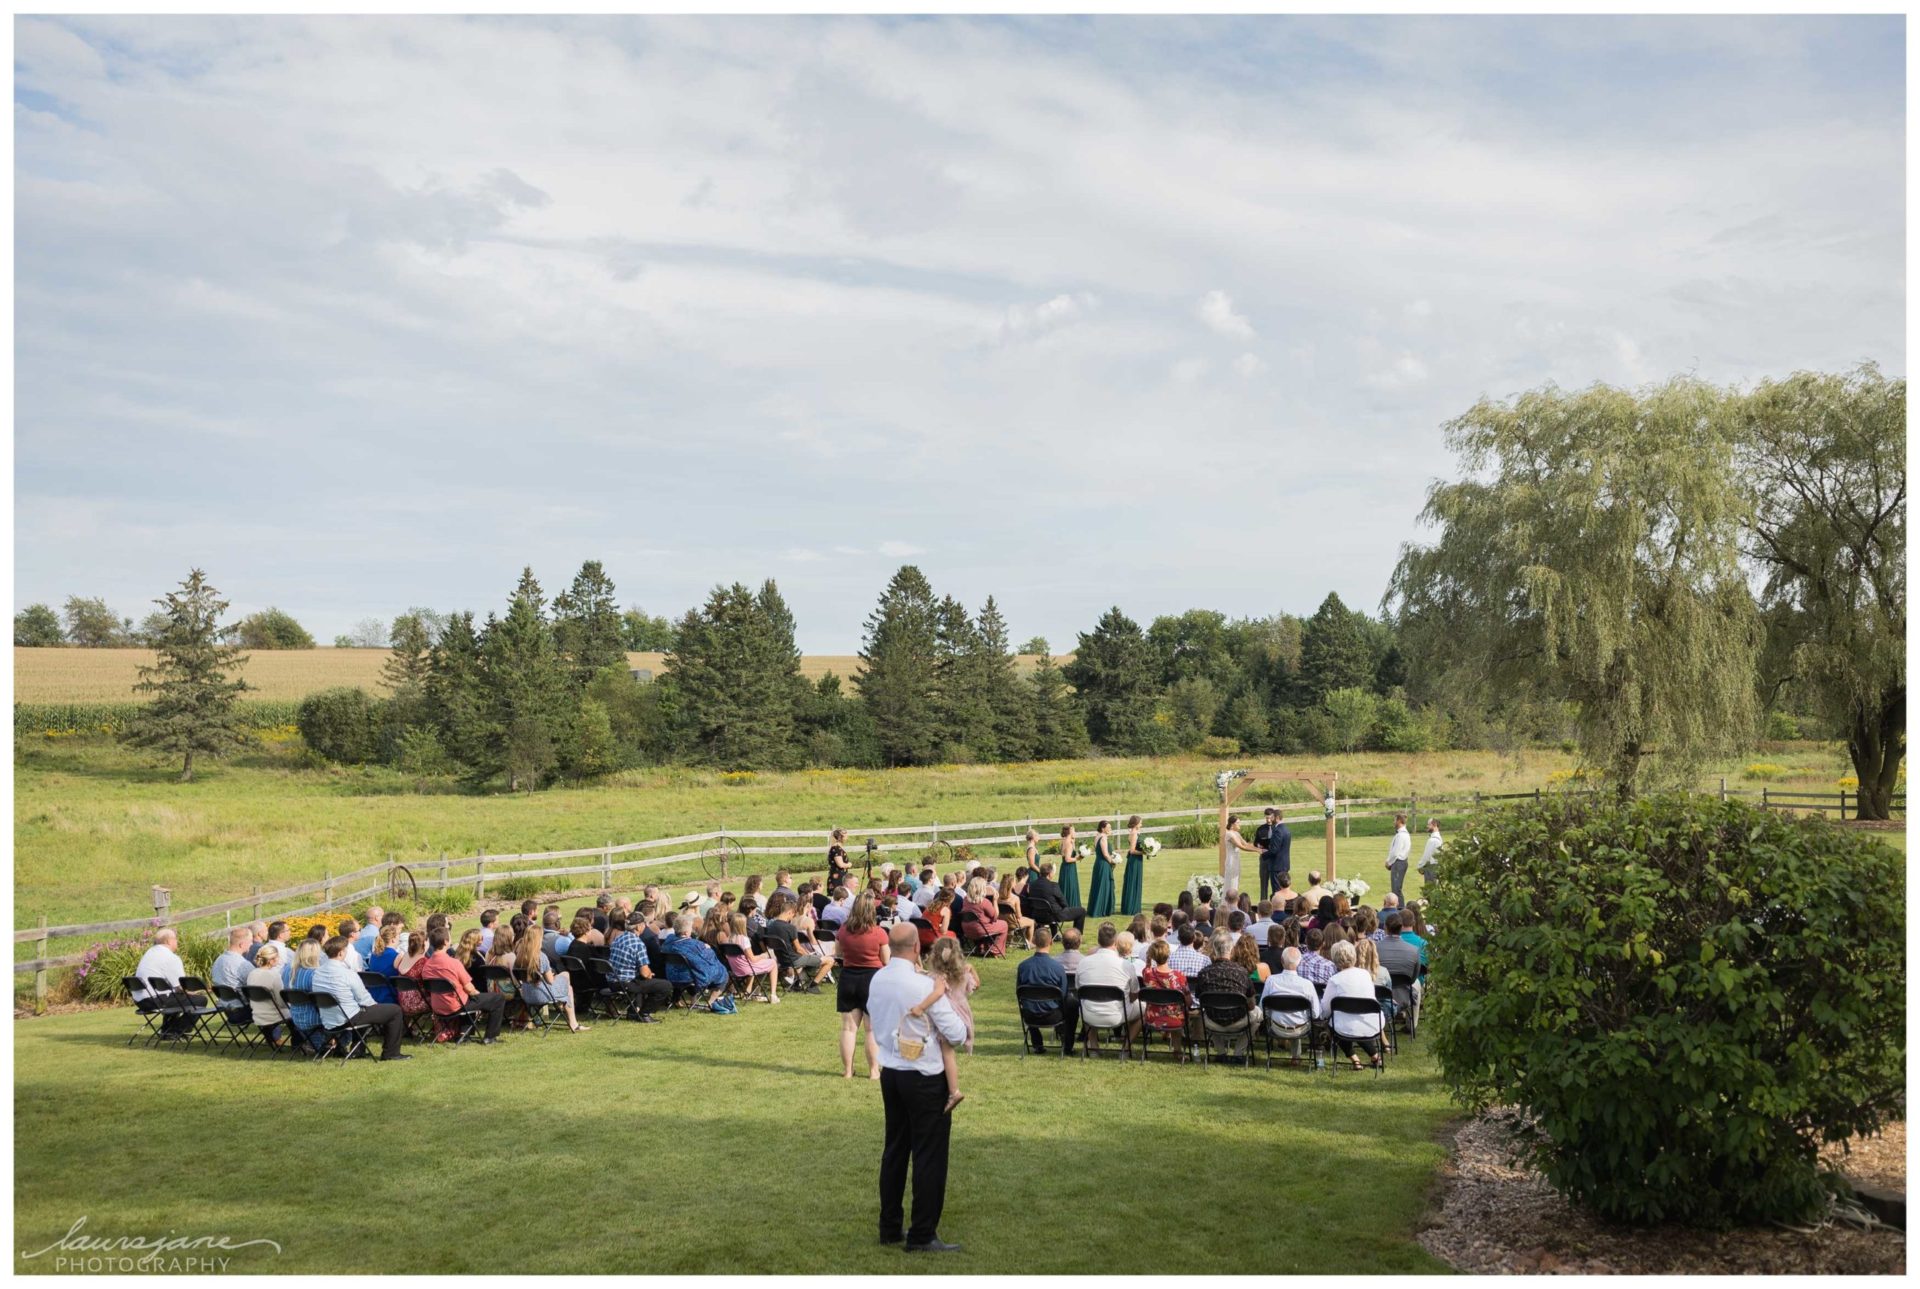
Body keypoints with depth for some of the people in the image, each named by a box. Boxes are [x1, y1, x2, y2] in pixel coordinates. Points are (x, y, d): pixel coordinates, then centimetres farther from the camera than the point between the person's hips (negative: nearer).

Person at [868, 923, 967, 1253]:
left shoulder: (876, 980, -1)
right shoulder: (924, 985, -21)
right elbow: (956, 1033, -17)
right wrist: (964, 1030, 4)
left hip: (889, 1073, 7)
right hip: (924, 1077, -7)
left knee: (895, 1150, 17)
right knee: (929, 1155, 3)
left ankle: (890, 1227, 26)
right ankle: (922, 1236, 7)